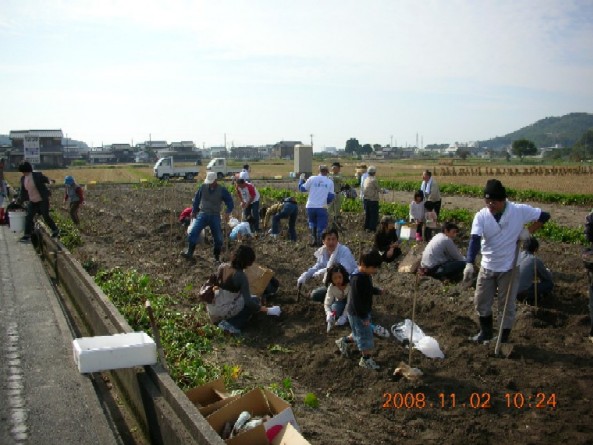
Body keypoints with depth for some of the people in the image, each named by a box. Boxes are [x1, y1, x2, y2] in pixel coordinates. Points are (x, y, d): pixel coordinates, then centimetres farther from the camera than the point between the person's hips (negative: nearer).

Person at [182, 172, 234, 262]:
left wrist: (228, 212, -15)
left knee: (218, 237, 1)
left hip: (215, 216, 0)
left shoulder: (222, 190, -3)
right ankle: (189, 253, -7)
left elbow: (229, 201, 2)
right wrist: (194, 211, 17)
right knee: (193, 232, -15)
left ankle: (217, 257, 17)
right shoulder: (203, 187, 1)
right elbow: (196, 199, 13)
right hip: (202, 214, 1)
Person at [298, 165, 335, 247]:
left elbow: (302, 188, 7)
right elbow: (331, 196, 3)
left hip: (310, 206, 1)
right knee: (321, 225, 7)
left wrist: (301, 180, 26)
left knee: (312, 224, 19)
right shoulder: (330, 182, 3)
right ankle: (319, 241, 1)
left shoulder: (312, 179, 1)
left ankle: (313, 239, 11)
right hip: (322, 207, -1)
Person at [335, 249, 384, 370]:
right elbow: (356, 301, -28)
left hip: (364, 311, 10)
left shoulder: (366, 275, 1)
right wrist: (363, 317, -24)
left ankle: (344, 342, 41)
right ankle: (366, 359, 18)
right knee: (365, 336, 3)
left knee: (360, 333, 23)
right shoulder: (358, 279, -30)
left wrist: (377, 291, -1)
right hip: (357, 313, -10)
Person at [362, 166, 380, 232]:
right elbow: (378, 189, -7)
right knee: (374, 214, 1)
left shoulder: (366, 180, 6)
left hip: (366, 199, 7)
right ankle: (372, 228, 1)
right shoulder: (374, 180, -15)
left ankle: (367, 227, 19)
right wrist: (381, 191, 13)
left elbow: (363, 190, 10)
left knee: (367, 214, 14)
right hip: (373, 200, -7)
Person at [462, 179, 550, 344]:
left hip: (509, 268, -2)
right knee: (481, 301, 13)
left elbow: (544, 216, 0)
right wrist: (469, 264, -36)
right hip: (487, 267, 2)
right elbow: (475, 240, -23)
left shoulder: (520, 211, -13)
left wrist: (528, 232, -11)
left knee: (507, 306, 7)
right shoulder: (481, 216, -11)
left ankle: (503, 340, 23)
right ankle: (486, 333, 37)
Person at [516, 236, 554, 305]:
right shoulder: (536, 261, -6)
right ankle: (531, 298, 3)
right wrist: (548, 272, 34)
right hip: (524, 293, -6)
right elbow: (548, 278, 10)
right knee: (550, 283, 9)